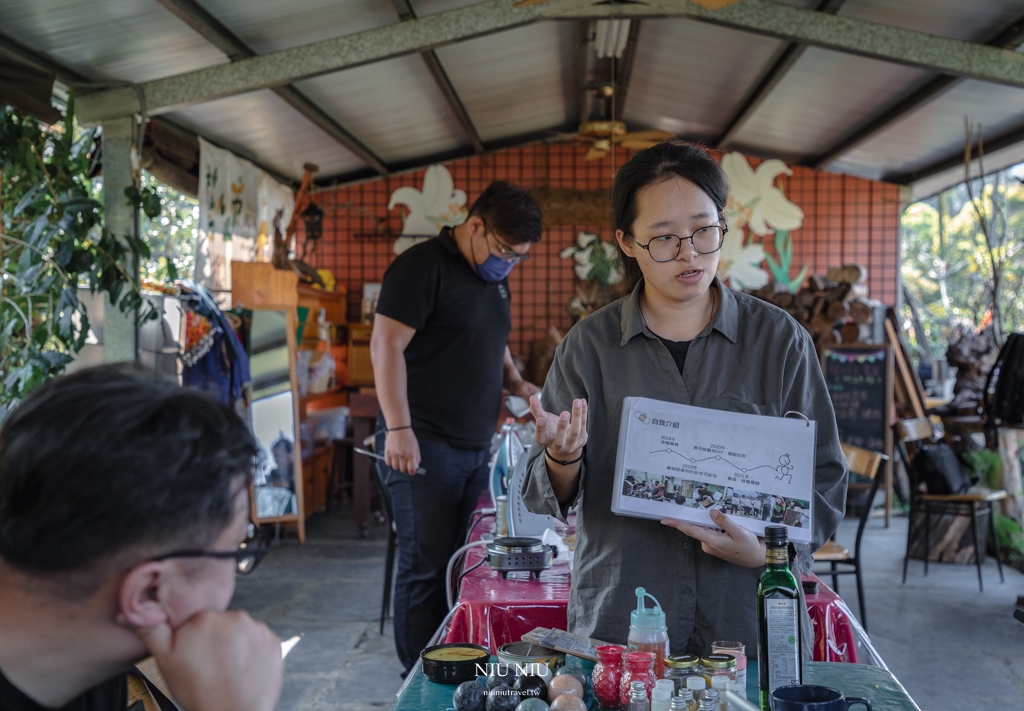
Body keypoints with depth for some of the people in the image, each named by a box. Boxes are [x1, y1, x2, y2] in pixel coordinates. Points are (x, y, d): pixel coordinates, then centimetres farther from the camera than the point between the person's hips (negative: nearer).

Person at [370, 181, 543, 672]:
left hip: (476, 446, 8)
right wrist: (398, 428, -22)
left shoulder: (495, 279, 17)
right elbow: (386, 345, -16)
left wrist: (515, 381, 12)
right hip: (423, 445, -8)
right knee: (426, 566, -3)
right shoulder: (423, 266, -9)